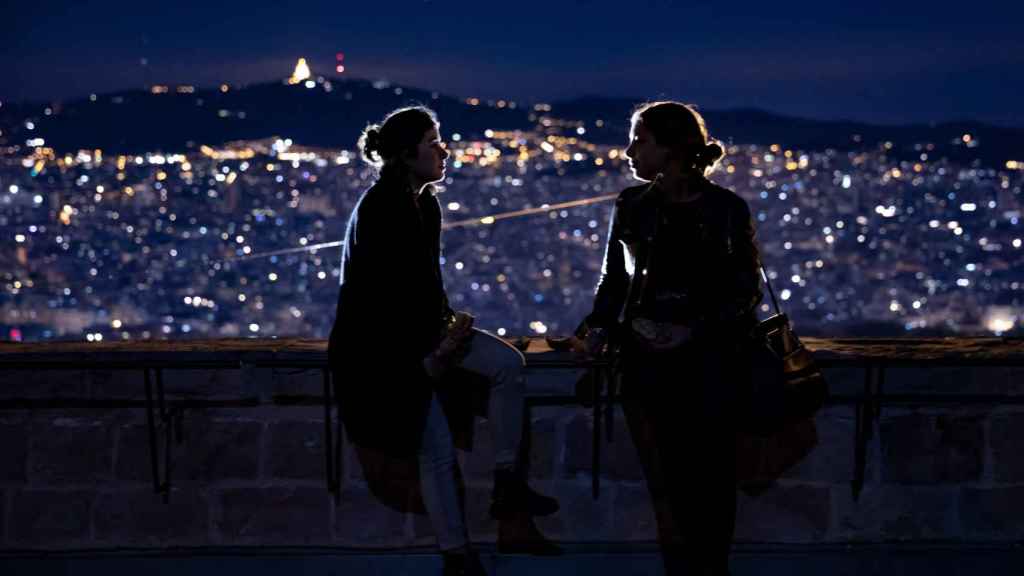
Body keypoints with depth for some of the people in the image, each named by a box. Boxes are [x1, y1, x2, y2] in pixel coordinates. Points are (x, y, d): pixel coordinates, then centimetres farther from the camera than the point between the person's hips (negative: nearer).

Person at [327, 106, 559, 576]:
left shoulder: (424, 203, 5)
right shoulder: (380, 208, -23)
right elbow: (382, 293, -23)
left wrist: (445, 322, -4)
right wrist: (428, 355, -16)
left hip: (418, 326, 9)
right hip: (378, 342, -9)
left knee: (507, 363, -6)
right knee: (437, 450, -7)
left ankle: (507, 486, 0)